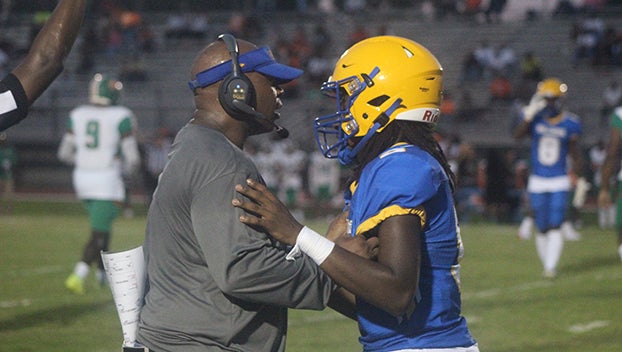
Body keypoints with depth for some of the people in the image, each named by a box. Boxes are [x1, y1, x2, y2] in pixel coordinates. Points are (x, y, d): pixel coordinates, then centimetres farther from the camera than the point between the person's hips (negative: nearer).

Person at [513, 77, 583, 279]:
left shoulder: (569, 124, -2)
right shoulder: (534, 118, -3)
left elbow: (575, 155, 7)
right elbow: (517, 135, -23)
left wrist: (578, 178, 4)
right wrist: (530, 114, -28)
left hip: (560, 181, -1)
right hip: (537, 181, 1)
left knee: (555, 226, -11)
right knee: (541, 228, 5)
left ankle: (551, 267, -11)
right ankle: (546, 263, 19)